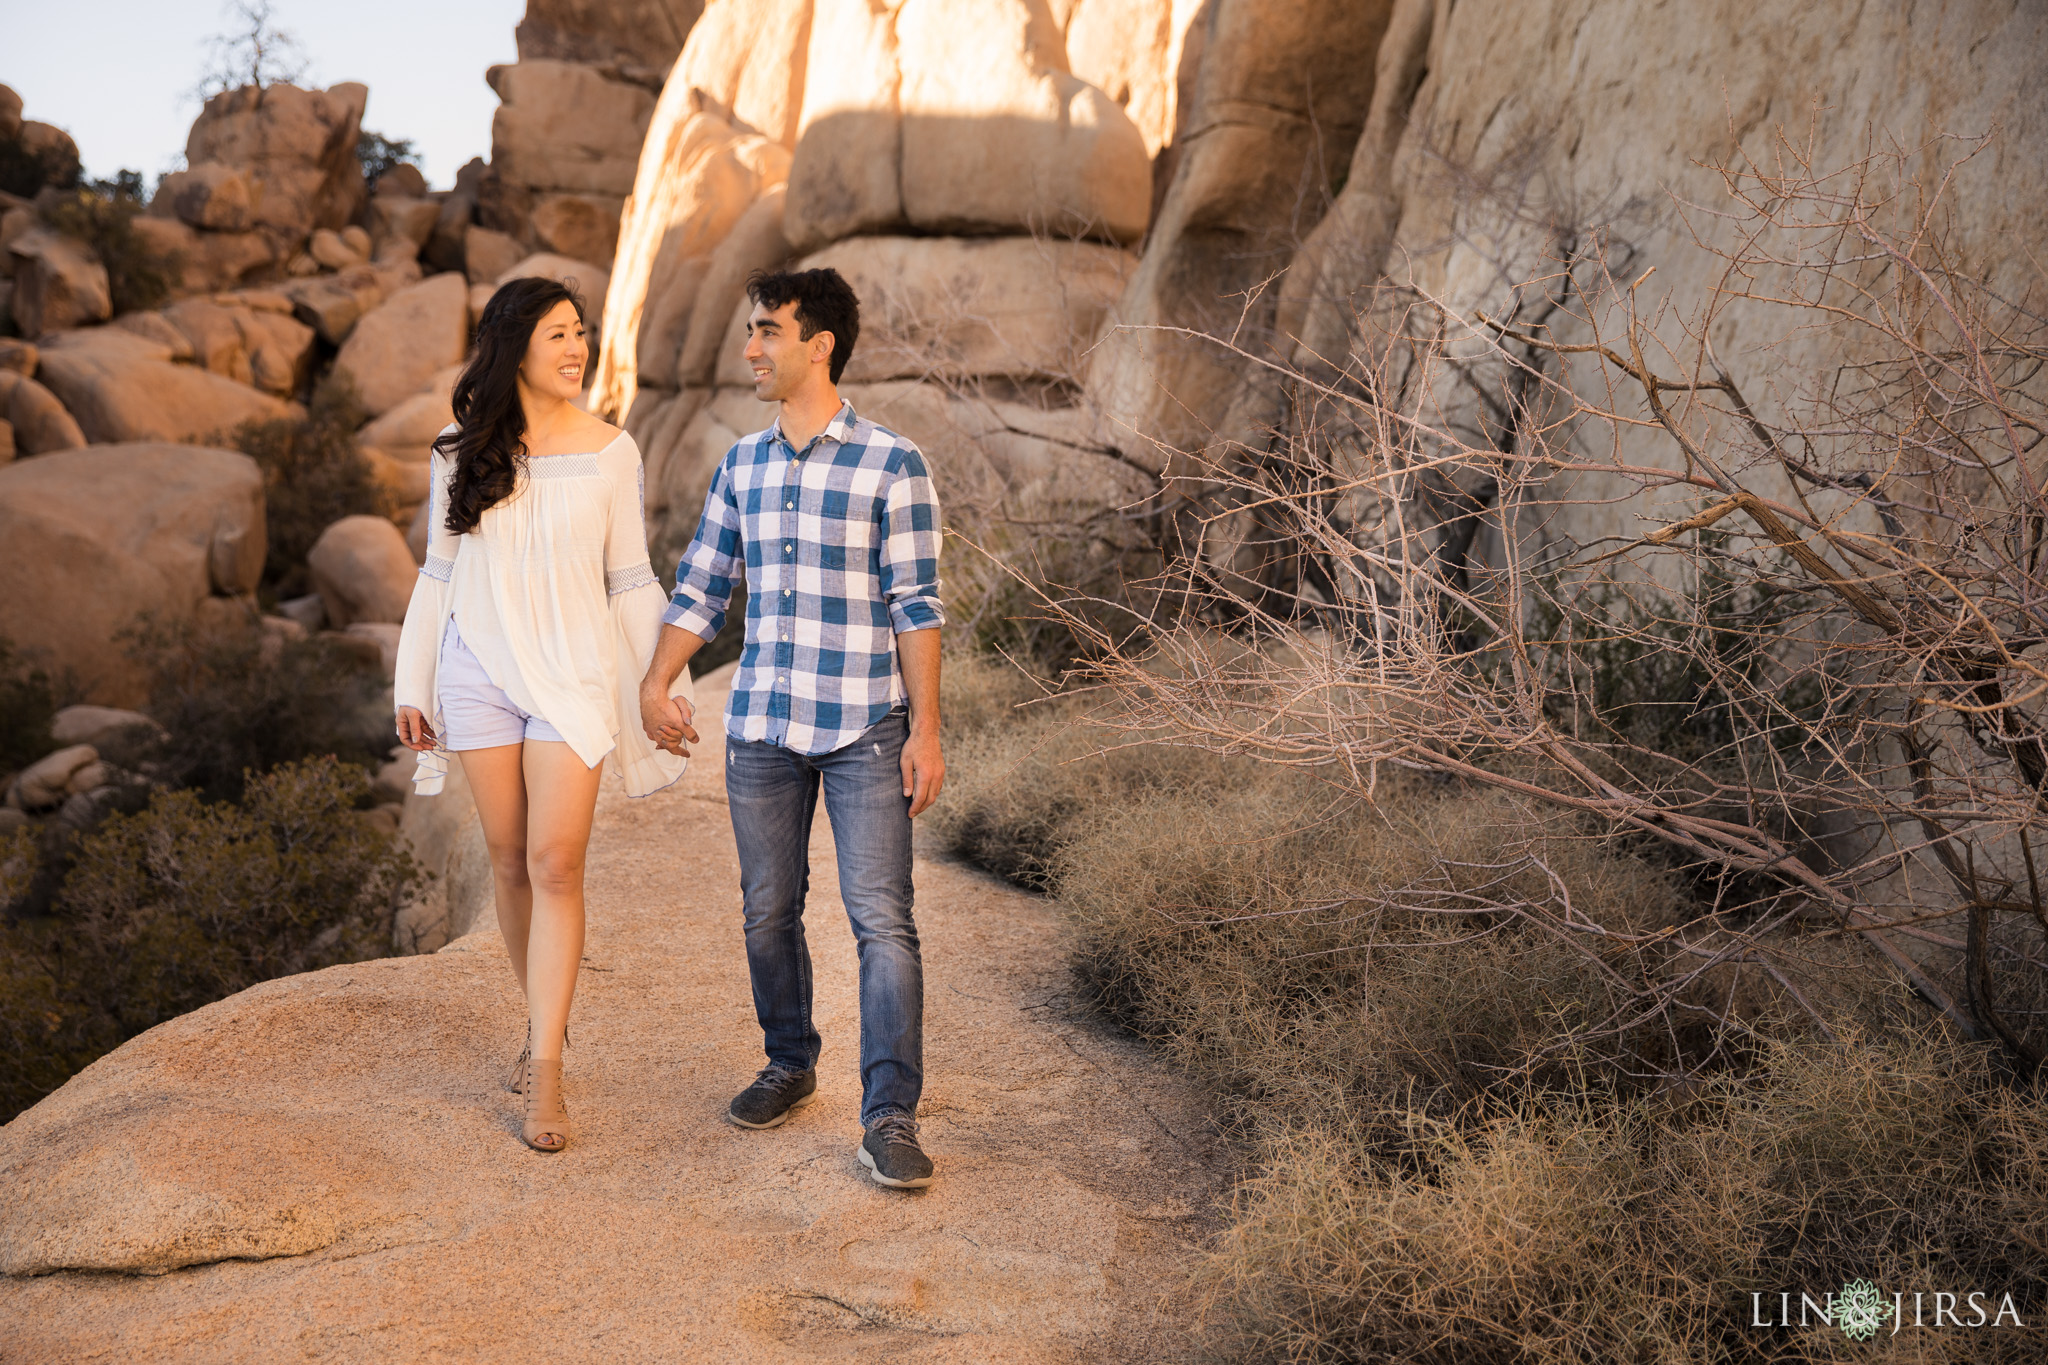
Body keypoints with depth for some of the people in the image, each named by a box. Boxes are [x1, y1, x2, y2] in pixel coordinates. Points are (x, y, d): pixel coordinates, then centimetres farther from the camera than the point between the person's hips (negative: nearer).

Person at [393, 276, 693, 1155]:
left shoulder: (610, 452, 1)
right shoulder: (460, 455, 5)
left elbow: (630, 579, 5)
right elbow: (438, 574, 11)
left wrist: (663, 688, 3)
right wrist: (412, 688, 8)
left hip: (573, 674, -2)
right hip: (480, 672, 2)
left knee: (557, 863, -11)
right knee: (511, 864, 8)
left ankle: (545, 1073, -8)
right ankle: (547, 1022, 27)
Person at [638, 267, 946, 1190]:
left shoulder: (890, 465, -5)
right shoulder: (742, 465, 10)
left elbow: (916, 604, -7)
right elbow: (701, 586, 16)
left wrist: (926, 729, -10)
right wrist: (656, 684, 7)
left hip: (865, 727, -5)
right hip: (760, 725, 5)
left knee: (882, 918, -8)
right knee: (768, 913, 12)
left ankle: (890, 1117, -4)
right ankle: (789, 1065, 32)